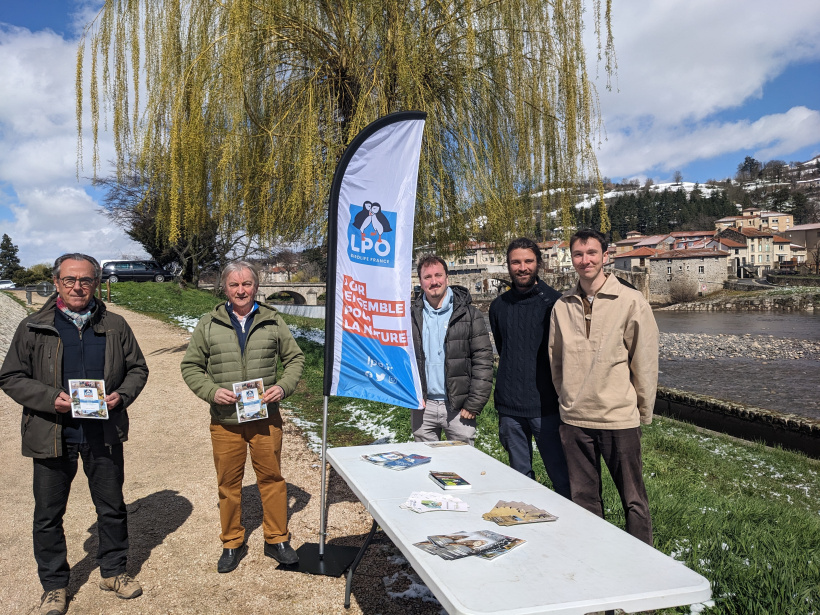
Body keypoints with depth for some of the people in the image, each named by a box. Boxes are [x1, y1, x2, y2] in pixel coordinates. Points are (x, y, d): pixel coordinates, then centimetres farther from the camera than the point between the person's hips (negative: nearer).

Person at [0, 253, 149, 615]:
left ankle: (113, 571, 34)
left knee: (112, 507, 14)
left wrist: (122, 395, -10)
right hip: (52, 435, -1)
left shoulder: (115, 326, 2)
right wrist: (51, 398, -16)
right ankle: (54, 585, 29)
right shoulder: (33, 328, -2)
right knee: (48, 514, 10)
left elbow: (137, 368, 9)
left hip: (104, 433, 1)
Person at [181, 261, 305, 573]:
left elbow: (295, 358, 8)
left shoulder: (273, 322, 3)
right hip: (225, 421, 0)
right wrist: (212, 391, -12)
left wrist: (283, 386, -9)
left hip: (266, 418, 0)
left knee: (272, 478, 8)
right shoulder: (208, 324, 2)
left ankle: (276, 540, 25)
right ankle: (232, 544, 29)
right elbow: (191, 367, 5)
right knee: (228, 483, 11)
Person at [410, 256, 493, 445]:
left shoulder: (469, 314, -2)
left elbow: (483, 360, -5)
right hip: (423, 407, 2)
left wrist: (474, 404, -10)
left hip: (459, 408, -2)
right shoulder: (412, 315, 5)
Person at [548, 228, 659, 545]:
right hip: (574, 420, 4)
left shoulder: (631, 301, -6)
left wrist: (643, 412, 1)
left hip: (620, 419, -3)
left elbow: (645, 362, -2)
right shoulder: (562, 305, 3)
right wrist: (569, 399, 12)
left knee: (633, 499, 9)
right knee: (584, 499, 15)